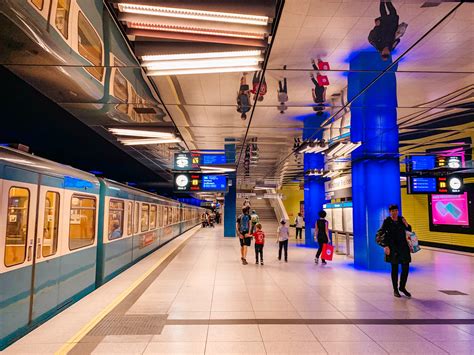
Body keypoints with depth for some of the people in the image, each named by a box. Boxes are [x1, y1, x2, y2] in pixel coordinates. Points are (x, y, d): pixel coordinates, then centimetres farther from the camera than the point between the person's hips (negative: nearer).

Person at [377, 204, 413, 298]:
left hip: (403, 247, 4)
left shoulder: (401, 219, 7)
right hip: (393, 247, -4)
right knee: (395, 268, 4)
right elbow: (381, 234, -10)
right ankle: (395, 289, 16)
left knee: (406, 267, 6)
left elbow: (409, 231, 17)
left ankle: (402, 287, 25)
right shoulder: (387, 221, -6)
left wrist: (406, 225, -4)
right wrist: (385, 246, -18)